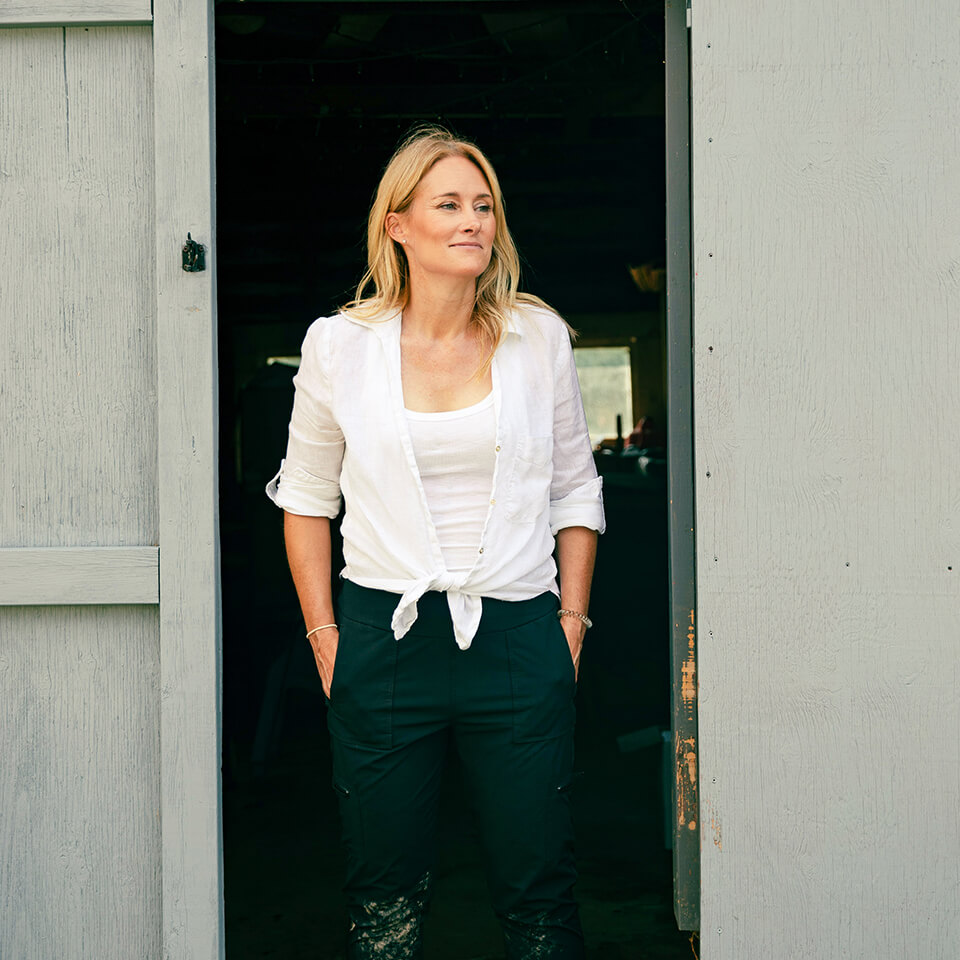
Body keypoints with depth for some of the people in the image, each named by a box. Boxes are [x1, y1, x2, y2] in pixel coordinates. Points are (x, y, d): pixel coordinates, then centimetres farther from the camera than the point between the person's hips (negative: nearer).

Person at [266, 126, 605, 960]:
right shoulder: (340, 344, 2)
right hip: (384, 636, 0)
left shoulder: (539, 337, 4)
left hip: (518, 636, 1)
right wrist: (324, 635, 3)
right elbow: (306, 497, 10)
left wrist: (571, 623, 3)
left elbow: (576, 492, 11)